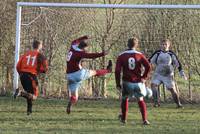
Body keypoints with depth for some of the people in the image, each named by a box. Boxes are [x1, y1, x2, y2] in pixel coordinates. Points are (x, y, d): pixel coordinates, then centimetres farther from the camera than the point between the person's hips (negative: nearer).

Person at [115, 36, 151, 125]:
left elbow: (117, 71, -4)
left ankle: (123, 118, 26)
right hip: (138, 82, 0)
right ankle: (145, 120, 1)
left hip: (127, 82, 0)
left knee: (125, 99, 22)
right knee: (141, 100, 14)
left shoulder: (121, 56, 2)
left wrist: (118, 84, 0)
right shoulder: (140, 55, 1)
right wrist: (144, 77, 1)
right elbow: (148, 66, -10)